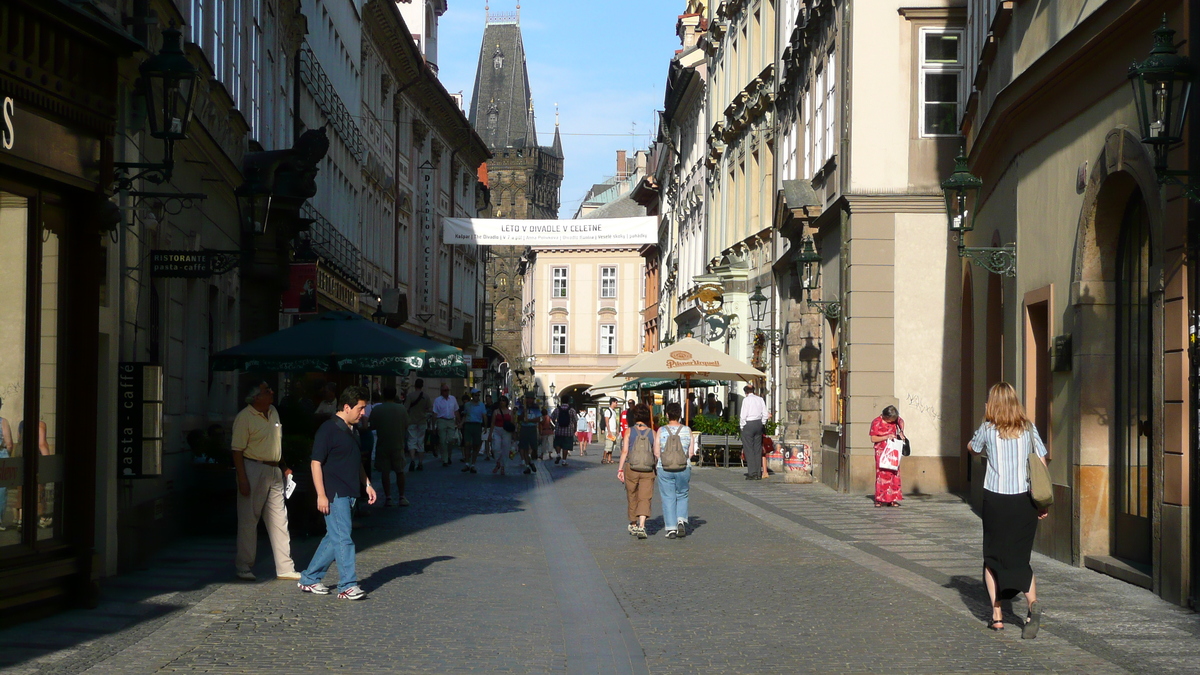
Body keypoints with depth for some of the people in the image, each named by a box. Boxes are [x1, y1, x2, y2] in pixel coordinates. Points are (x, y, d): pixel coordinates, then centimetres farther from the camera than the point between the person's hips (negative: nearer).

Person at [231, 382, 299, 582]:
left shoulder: (273, 412, 10)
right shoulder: (244, 418, -13)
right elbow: (237, 450, -15)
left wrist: (283, 466, 21)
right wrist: (242, 479, -20)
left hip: (274, 471, 7)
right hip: (253, 470, -7)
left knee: (279, 519, 8)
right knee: (249, 519, -1)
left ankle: (285, 568, 12)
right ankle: (243, 567, 9)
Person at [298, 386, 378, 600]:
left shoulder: (352, 431, 15)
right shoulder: (328, 430, -12)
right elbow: (316, 463, -14)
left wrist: (367, 484, 18)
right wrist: (321, 495, -18)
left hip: (349, 494, 9)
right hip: (334, 494, -9)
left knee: (333, 538, 12)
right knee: (343, 538, -9)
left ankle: (309, 579, 22)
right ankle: (347, 586, -6)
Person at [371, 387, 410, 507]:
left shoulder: (377, 409, -8)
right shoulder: (402, 409, -5)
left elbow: (372, 426, -1)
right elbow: (406, 426, 2)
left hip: (382, 445, -1)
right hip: (398, 444, 1)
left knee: (385, 472, 5)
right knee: (400, 471, 11)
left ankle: (388, 498, 4)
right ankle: (401, 497, 12)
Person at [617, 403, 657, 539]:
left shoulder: (629, 431, -2)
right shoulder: (652, 433, 1)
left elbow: (624, 451, -7)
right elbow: (657, 453, 0)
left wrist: (620, 469, -3)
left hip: (631, 469, 0)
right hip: (647, 470, 0)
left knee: (632, 497, 15)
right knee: (645, 498, -2)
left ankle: (633, 525, 30)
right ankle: (641, 526, -19)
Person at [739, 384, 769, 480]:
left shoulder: (746, 400, -7)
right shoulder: (760, 399, 8)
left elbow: (744, 415, -12)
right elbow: (765, 414, 7)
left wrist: (742, 427, -3)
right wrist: (762, 424, 17)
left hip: (749, 424, -6)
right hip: (759, 424, 6)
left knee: (749, 449, -2)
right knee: (758, 449, 9)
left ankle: (752, 473, -7)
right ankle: (758, 473, 8)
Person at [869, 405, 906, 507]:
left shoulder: (894, 419, 2)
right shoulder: (876, 422, -13)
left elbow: (901, 422, 25)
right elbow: (873, 439, -12)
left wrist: (901, 432, 9)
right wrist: (886, 437, -20)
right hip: (881, 452, -5)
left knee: (894, 474, 2)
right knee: (882, 475, -10)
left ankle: (892, 500, 6)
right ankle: (879, 500, -6)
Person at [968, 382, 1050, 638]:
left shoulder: (988, 429, -3)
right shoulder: (1029, 429, 3)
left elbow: (972, 448, 17)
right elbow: (1042, 463, 2)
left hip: (996, 499, -2)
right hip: (1025, 500, 2)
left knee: (992, 558, 13)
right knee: (1020, 558, 9)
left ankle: (996, 614, 8)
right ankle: (1032, 602, -17)